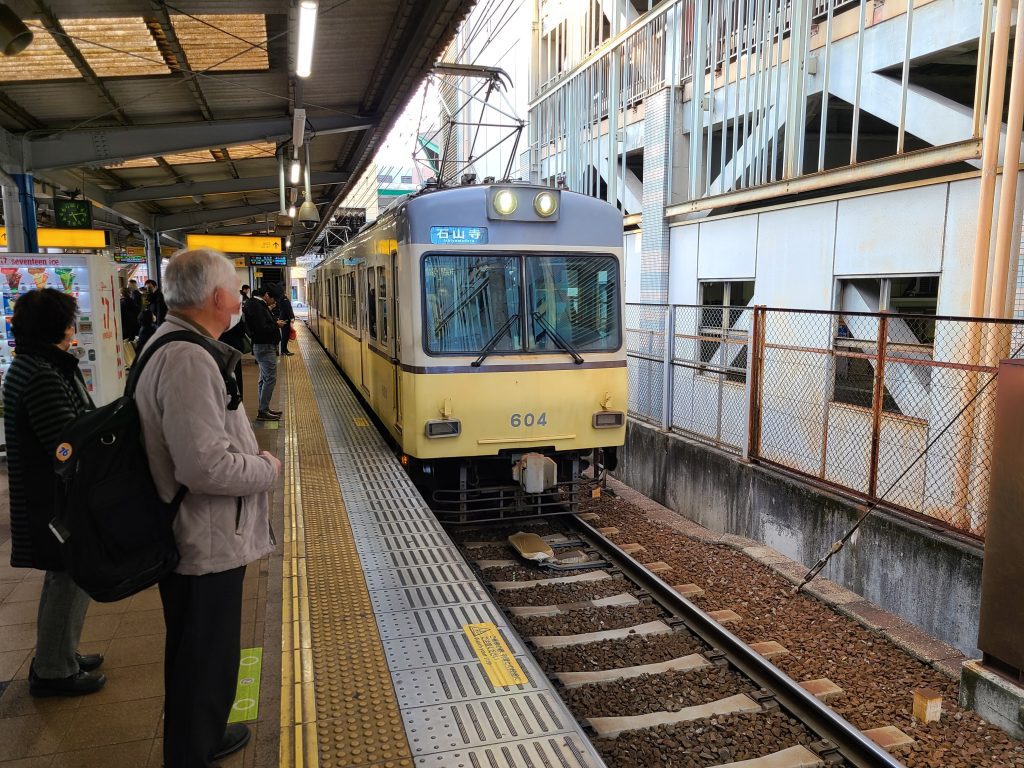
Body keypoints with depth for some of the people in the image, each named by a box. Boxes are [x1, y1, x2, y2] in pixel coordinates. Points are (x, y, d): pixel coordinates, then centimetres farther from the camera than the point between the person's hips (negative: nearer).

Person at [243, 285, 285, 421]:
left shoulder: (257, 304, 14)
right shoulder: (256, 306, -18)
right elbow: (262, 328, -26)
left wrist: (269, 311, 6)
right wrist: (276, 324, -12)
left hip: (263, 346, 11)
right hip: (264, 347, -11)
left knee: (265, 378, 16)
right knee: (270, 378, -10)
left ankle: (264, 408, 24)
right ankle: (263, 411, -7)